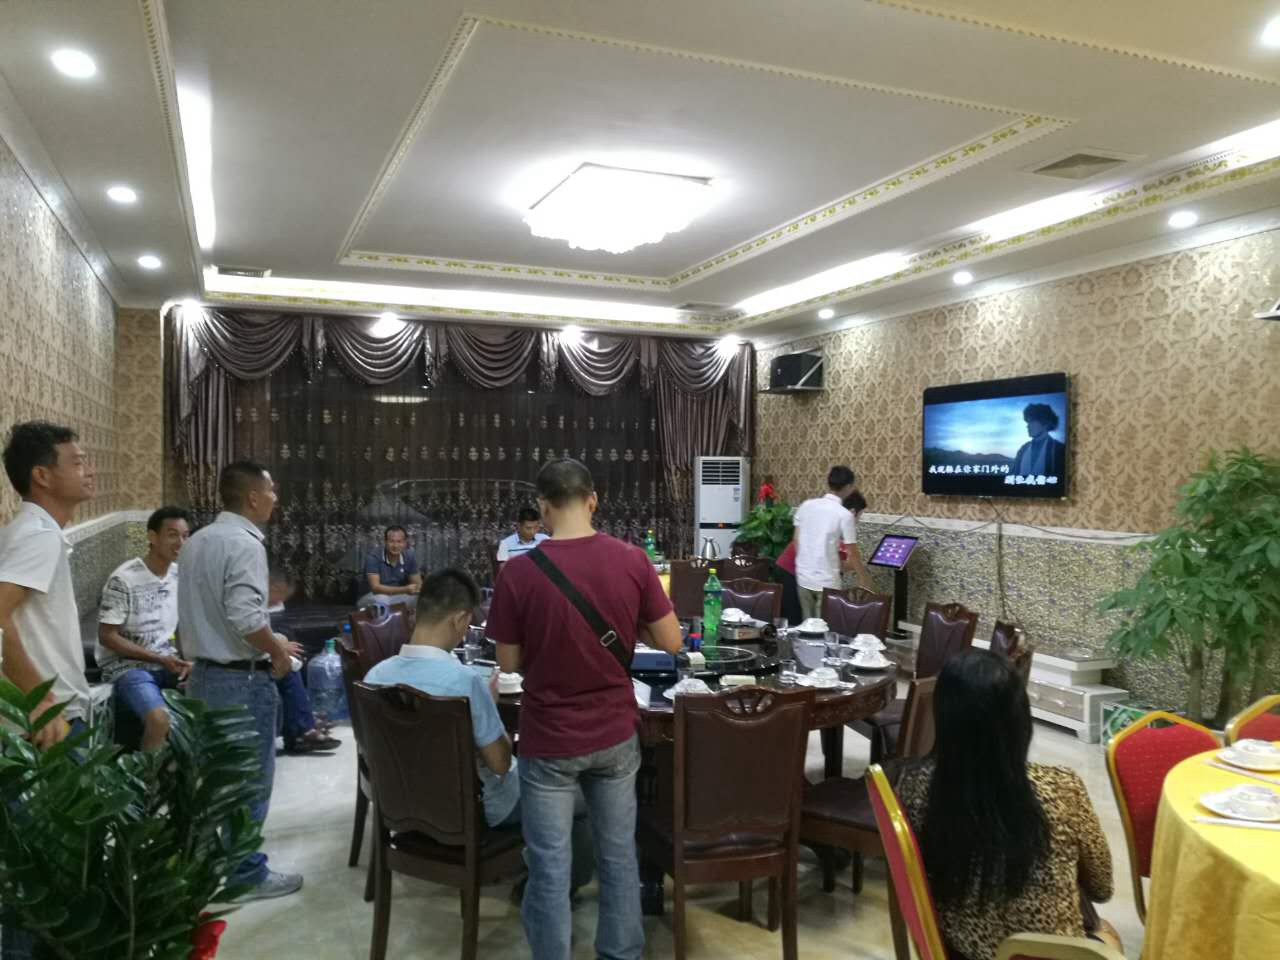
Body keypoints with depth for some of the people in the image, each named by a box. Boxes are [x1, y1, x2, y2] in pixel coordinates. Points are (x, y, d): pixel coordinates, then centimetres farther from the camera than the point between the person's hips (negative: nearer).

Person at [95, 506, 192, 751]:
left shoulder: (180, 576, 3)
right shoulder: (123, 580, -16)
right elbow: (107, 637, -14)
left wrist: (187, 660, -8)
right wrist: (160, 659, -18)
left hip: (168, 662, 6)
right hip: (127, 666, -6)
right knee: (159, 719, -30)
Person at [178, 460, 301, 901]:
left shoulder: (196, 541, 10)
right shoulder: (244, 544, -19)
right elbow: (245, 617, -28)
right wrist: (277, 652, -12)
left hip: (203, 672, 9)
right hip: (242, 679, -9)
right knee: (250, 779, 3)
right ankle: (246, 873, 13)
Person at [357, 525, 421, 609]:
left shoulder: (410, 557, -6)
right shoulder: (373, 557, -20)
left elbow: (417, 583, -1)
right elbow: (375, 587, -29)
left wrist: (415, 589, -25)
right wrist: (404, 590, -38)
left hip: (397, 598, 6)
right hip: (371, 600, -6)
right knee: (381, 600, -37)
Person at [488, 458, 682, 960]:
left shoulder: (519, 572, -16)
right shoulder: (631, 560, -11)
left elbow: (509, 663, -6)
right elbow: (671, 642, -4)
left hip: (549, 740, -2)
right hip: (615, 733, 3)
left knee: (549, 867, 10)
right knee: (618, 856, 18)